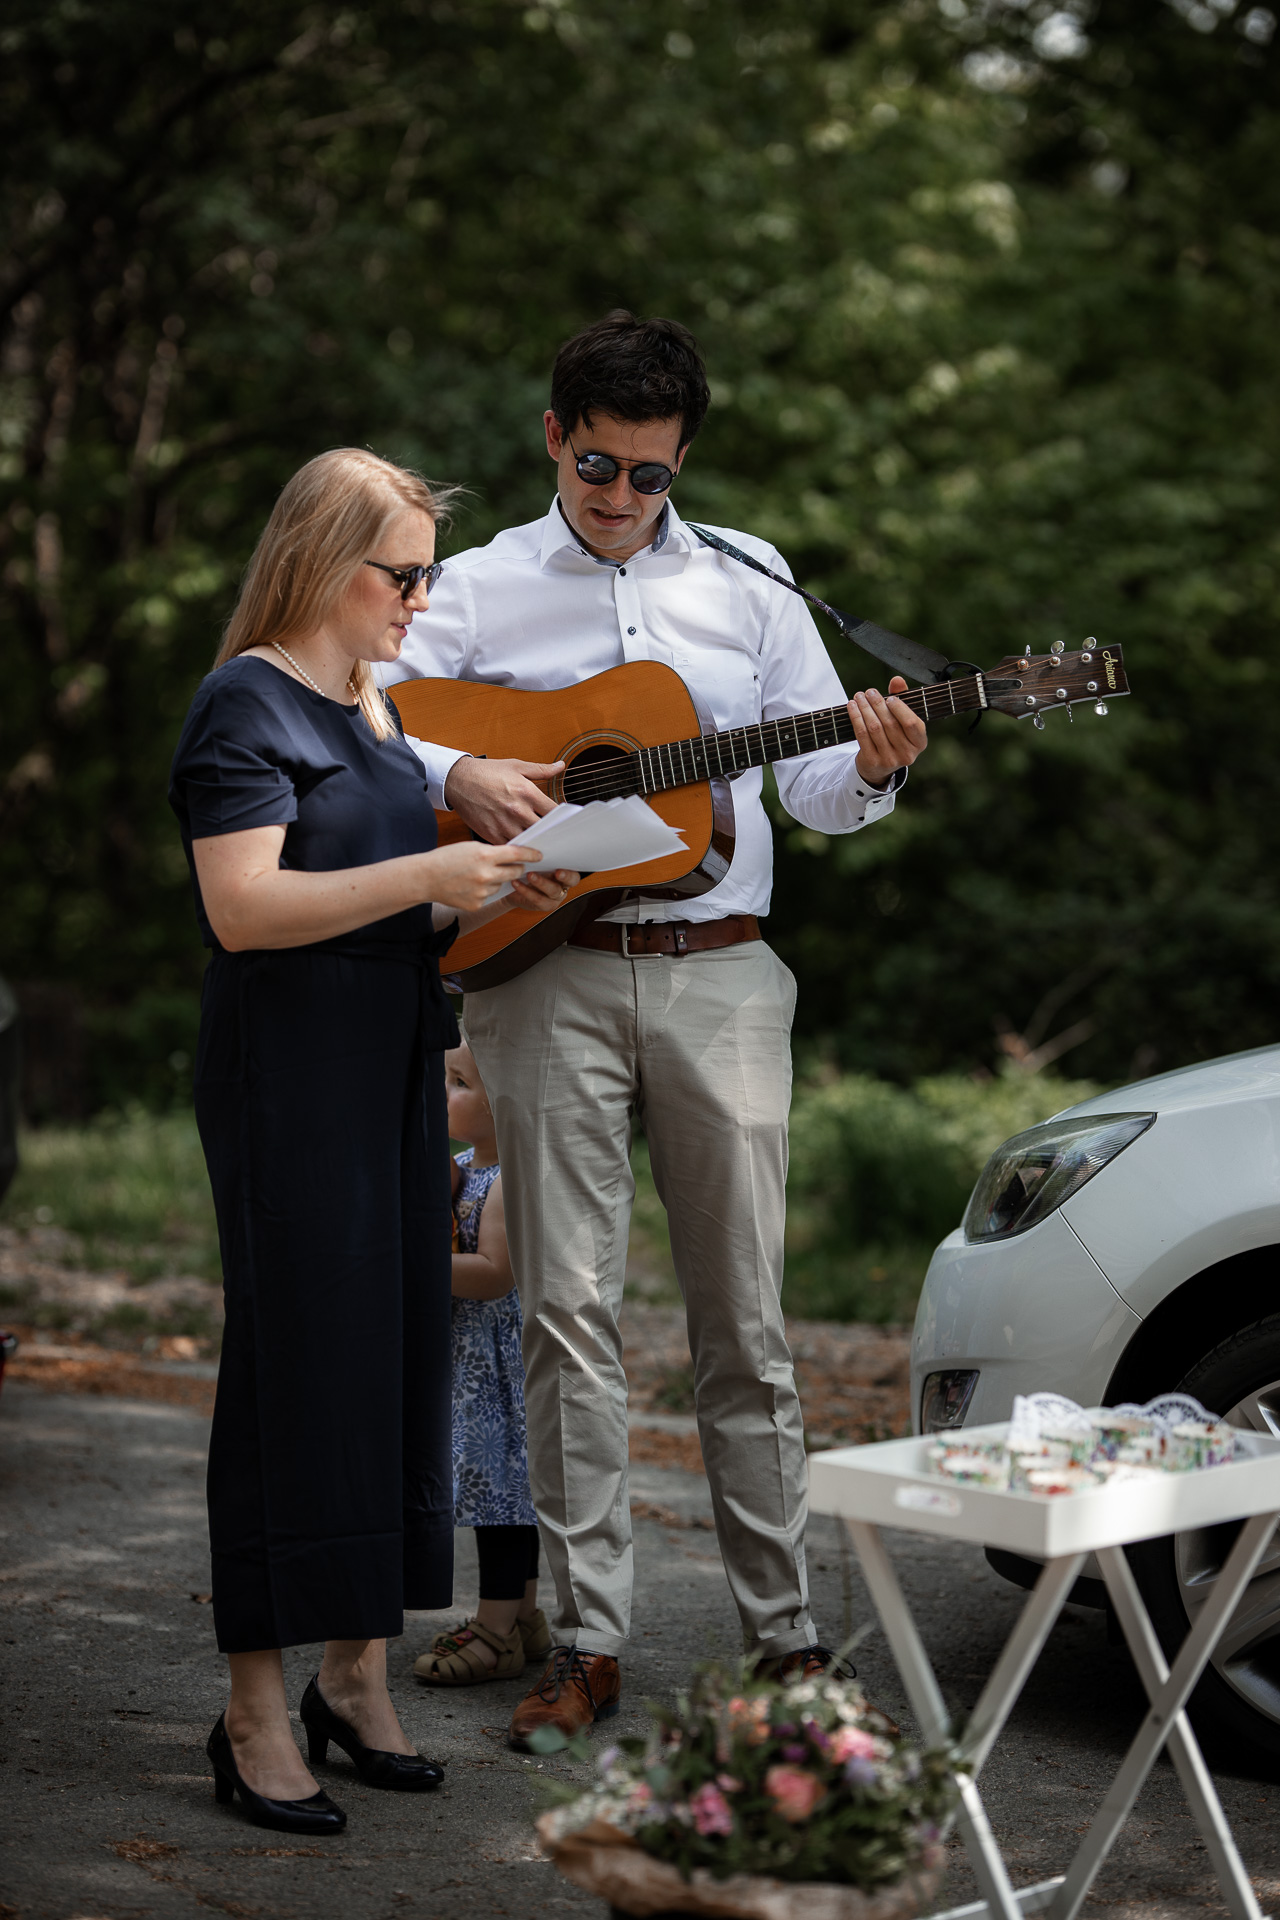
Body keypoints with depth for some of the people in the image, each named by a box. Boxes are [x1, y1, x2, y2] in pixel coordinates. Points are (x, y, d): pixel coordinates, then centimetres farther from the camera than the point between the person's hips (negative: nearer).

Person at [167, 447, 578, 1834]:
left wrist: (493, 892, 8)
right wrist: (429, 875, -22)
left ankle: (356, 1669, 19)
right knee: (300, 1366, -7)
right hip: (288, 1076, -8)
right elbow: (243, 908, -20)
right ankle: (256, 1713, 1)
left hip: (397, 1069, 9)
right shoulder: (247, 703, -8)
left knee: (400, 1350, 8)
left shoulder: (377, 703, 19)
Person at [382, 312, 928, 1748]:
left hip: (717, 974, 1)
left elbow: (815, 790, 12)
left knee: (742, 1314, 3)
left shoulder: (747, 587, 11)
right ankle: (588, 1640, 7)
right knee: (568, 1311, -1)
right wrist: (456, 777, -15)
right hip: (549, 975, -1)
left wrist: (871, 772, -10)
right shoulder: (479, 589, 8)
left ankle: (783, 1632, 13)